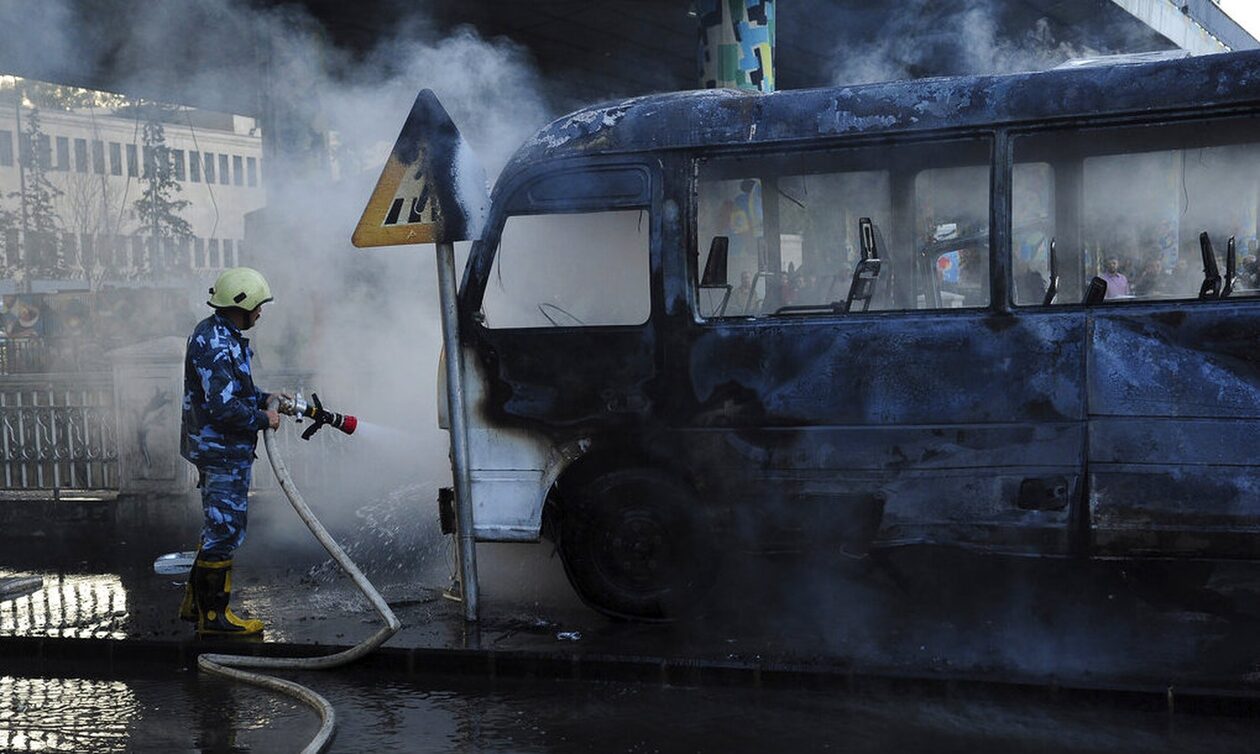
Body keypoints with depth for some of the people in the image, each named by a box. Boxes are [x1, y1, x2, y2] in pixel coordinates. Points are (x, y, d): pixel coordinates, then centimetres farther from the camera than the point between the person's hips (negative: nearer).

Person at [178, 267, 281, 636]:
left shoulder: (222, 336, 14)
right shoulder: (215, 344, -21)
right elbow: (224, 406, -26)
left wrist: (266, 398, 13)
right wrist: (264, 419, -14)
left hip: (224, 451, 11)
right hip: (222, 451, -11)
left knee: (218, 529, 19)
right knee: (225, 531, -4)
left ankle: (195, 602, 29)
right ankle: (213, 614, 4)